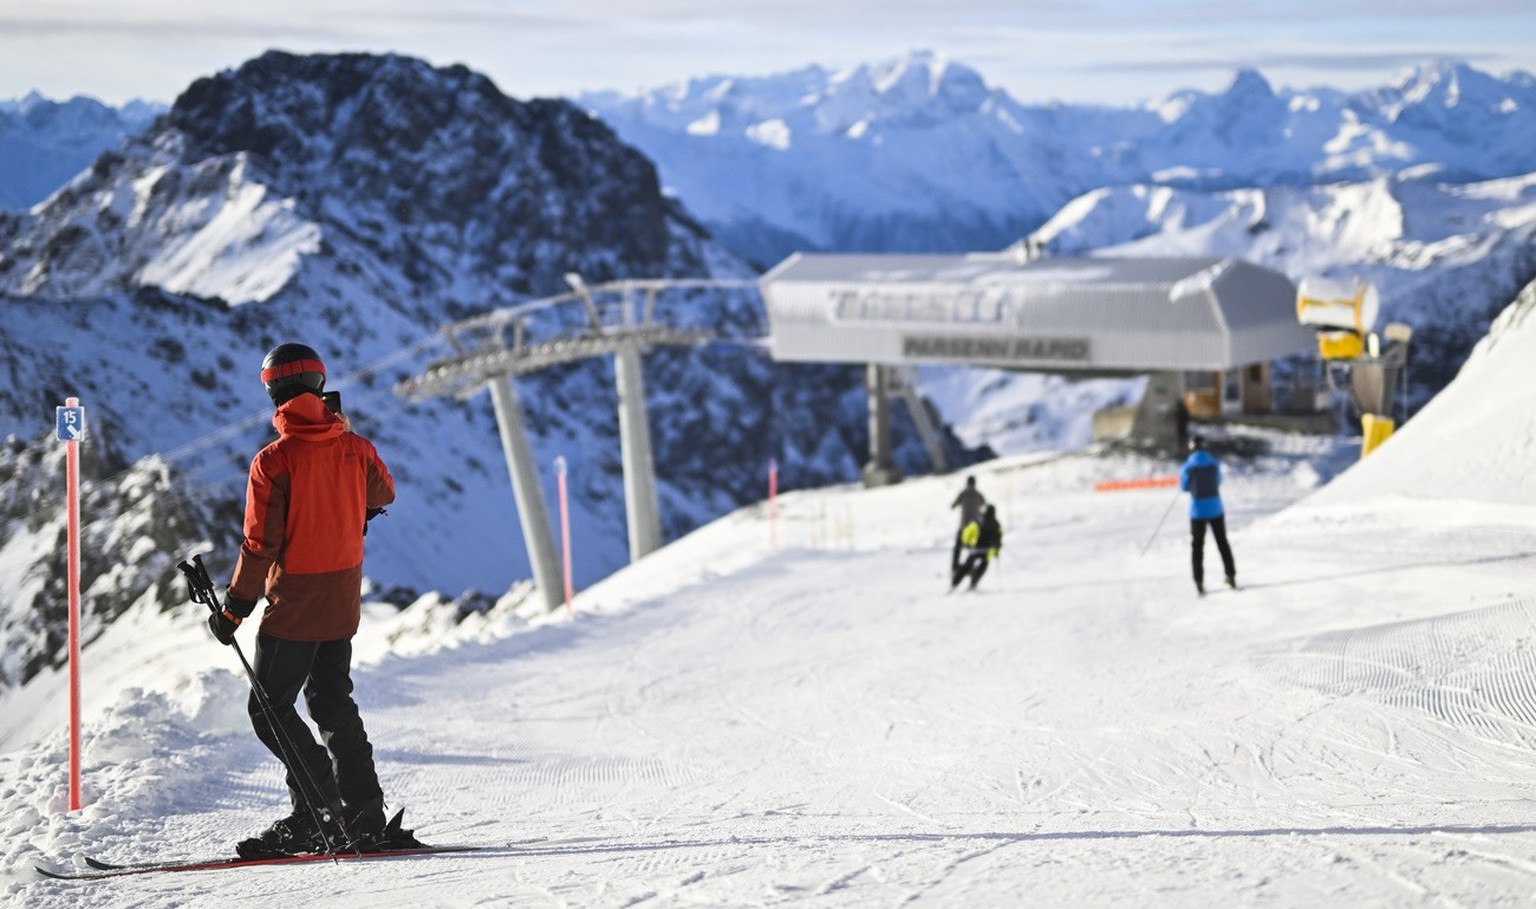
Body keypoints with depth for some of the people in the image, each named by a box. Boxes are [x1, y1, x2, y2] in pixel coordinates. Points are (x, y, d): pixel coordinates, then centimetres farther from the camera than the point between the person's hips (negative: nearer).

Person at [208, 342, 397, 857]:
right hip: (344, 600, 6)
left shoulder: (273, 462, -16)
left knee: (270, 709, 2)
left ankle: (317, 813, -7)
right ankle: (364, 812, 13)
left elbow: (261, 546, -16)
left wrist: (234, 610, -7)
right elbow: (383, 494, 20)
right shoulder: (355, 448, -1)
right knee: (333, 702, 16)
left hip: (294, 602, -6)